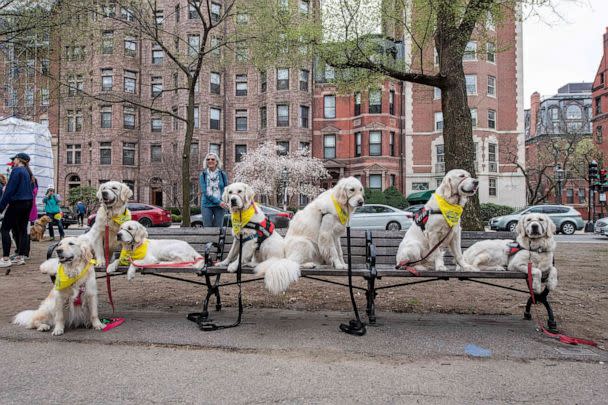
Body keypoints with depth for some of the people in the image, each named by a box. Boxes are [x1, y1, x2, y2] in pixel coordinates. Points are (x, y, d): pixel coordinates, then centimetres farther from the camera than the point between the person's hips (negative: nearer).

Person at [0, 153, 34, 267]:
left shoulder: (17, 170, -10)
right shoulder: (28, 173, 16)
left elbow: (9, 190, -14)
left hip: (17, 203, -8)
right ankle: (20, 257, 12)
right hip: (28, 203, 8)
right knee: (22, 229, 10)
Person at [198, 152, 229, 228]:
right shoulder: (203, 175, 3)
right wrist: (219, 202, -15)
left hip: (220, 205, 0)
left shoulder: (222, 174, 5)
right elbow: (205, 191, -5)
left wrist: (224, 202, -12)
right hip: (207, 205, 0)